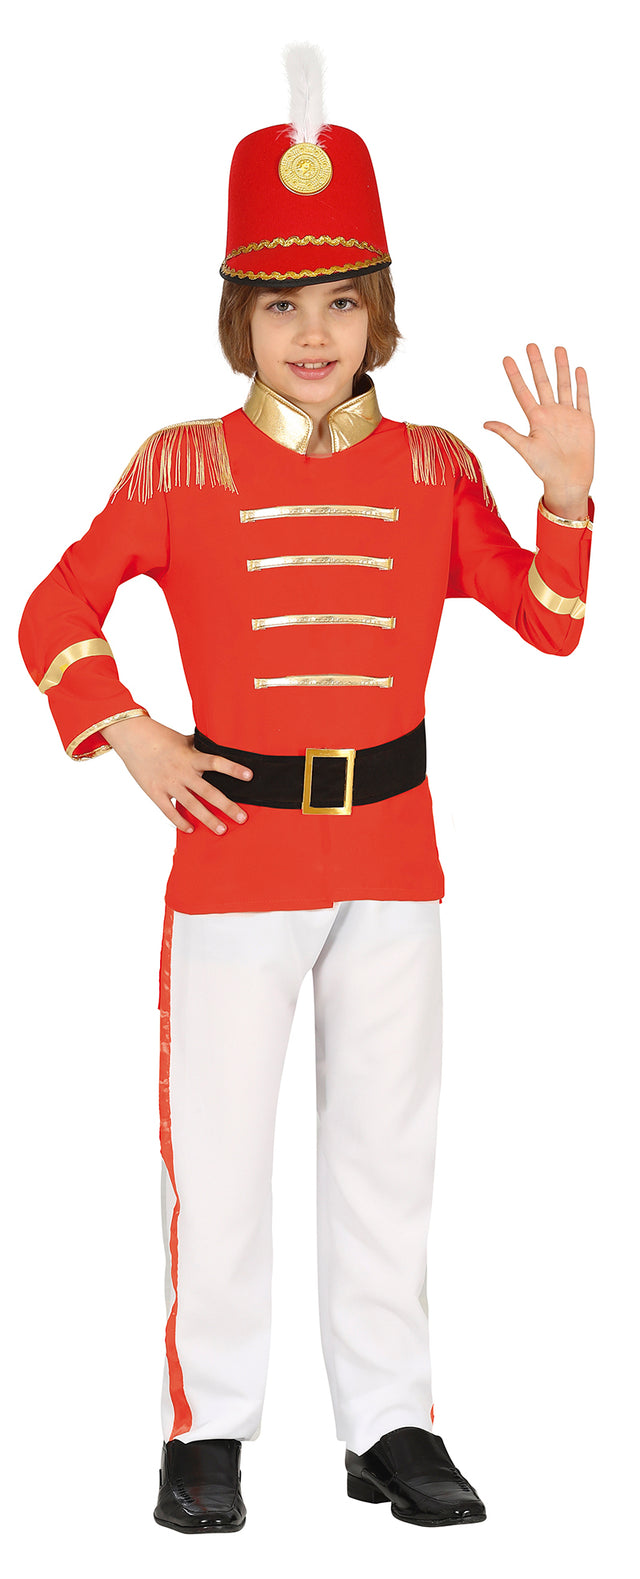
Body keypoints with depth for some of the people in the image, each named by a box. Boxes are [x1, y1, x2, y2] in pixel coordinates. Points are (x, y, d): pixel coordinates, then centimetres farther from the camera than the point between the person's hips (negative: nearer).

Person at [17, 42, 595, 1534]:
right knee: (219, 1154, 3)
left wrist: (567, 497, -10)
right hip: (238, 844, -2)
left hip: (394, 850, 3)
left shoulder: (432, 467, 6)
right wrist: (127, 737, -8)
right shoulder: (181, 469, -1)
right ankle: (207, 1434, 15)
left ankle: (389, 1423, 21)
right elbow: (56, 615, 3)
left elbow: (549, 624, 4)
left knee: (388, 1146, 9)